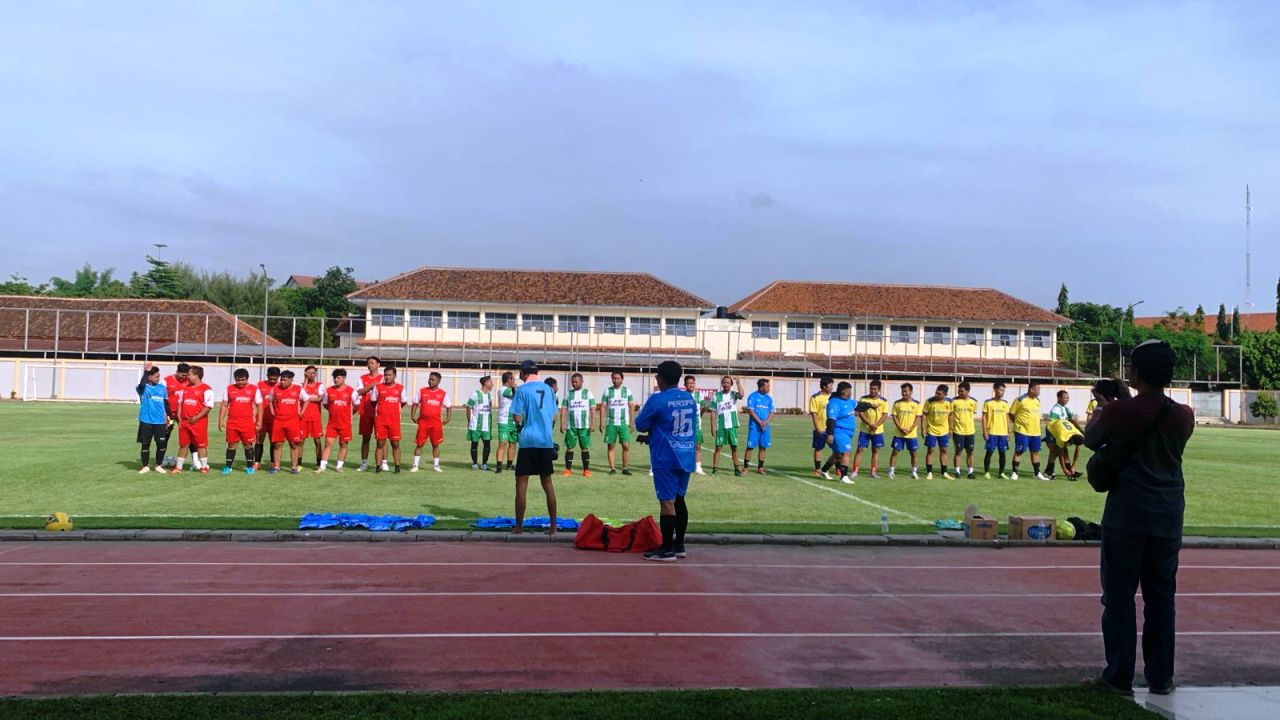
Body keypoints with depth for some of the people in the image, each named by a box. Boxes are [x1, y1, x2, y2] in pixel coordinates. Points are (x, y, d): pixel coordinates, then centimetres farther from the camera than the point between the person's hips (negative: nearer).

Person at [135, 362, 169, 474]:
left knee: (162, 444, 2)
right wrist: (146, 371, -28)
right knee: (145, 444, 6)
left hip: (160, 422, 3)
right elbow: (142, 384, -31)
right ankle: (145, 466, 18)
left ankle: (159, 465, 17)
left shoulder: (162, 388, 6)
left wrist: (169, 418, 10)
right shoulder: (143, 388, -5)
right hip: (146, 421, -3)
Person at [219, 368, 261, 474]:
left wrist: (259, 421, 0)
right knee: (231, 445, 5)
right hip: (232, 423, 1)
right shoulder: (229, 389, 5)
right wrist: (221, 421, 3)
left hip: (248, 423, -1)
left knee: (248, 445, 4)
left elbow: (259, 406, 4)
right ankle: (228, 467, 13)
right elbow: (224, 405, 8)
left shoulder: (254, 389, 1)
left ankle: (250, 467, 13)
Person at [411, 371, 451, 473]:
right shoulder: (422, 391, 3)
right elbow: (415, 404, 8)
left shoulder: (443, 394, 3)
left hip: (436, 423, 0)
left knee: (436, 444, 6)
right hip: (423, 421, 0)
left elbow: (448, 407, 12)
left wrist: (447, 419, 3)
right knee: (419, 444, 0)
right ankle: (415, 465, 5)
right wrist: (413, 416, 0)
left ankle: (436, 465, 15)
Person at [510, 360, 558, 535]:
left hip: (528, 442, -4)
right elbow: (554, 417, 12)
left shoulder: (522, 390, -5)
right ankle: (553, 526, 12)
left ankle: (519, 526, 3)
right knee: (547, 483, 12)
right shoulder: (548, 389, 9)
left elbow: (518, 418, -7)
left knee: (521, 483, 2)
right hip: (546, 442, 4)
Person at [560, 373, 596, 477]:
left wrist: (592, 424, -7)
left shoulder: (588, 393, 4)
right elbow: (563, 409, 6)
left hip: (584, 426, -1)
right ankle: (568, 469, 7)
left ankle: (586, 470, 8)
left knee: (585, 448, 2)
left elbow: (592, 409, 1)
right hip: (571, 426, 1)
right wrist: (562, 423, -3)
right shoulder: (568, 394, 8)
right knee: (569, 448, 1)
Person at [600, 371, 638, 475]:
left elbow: (631, 407, 6)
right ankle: (612, 468, 8)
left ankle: (625, 468, 3)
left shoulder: (627, 390, 5)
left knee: (626, 445, -5)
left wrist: (631, 422, 0)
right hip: (611, 423, 0)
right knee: (610, 446, 2)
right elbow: (603, 407, 3)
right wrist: (602, 422, -5)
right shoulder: (607, 390, 5)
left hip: (624, 423, 0)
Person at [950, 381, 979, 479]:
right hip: (958, 431, -3)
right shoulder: (954, 401, -6)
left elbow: (974, 413, 14)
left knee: (970, 452, 7)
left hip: (970, 431, 3)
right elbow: (950, 415, -3)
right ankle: (957, 471, 11)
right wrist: (951, 428, -6)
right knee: (958, 451, 2)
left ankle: (970, 471, 14)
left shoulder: (973, 402, 1)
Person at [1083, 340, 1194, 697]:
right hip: (1169, 516, 4)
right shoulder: (1184, 416, -1)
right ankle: (1160, 677, 17)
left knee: (1119, 594, 4)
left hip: (1127, 515, -4)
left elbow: (1091, 440, 4)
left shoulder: (1119, 411, -13)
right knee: (1161, 595, 11)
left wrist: (1101, 410, 22)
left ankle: (1119, 675, 6)